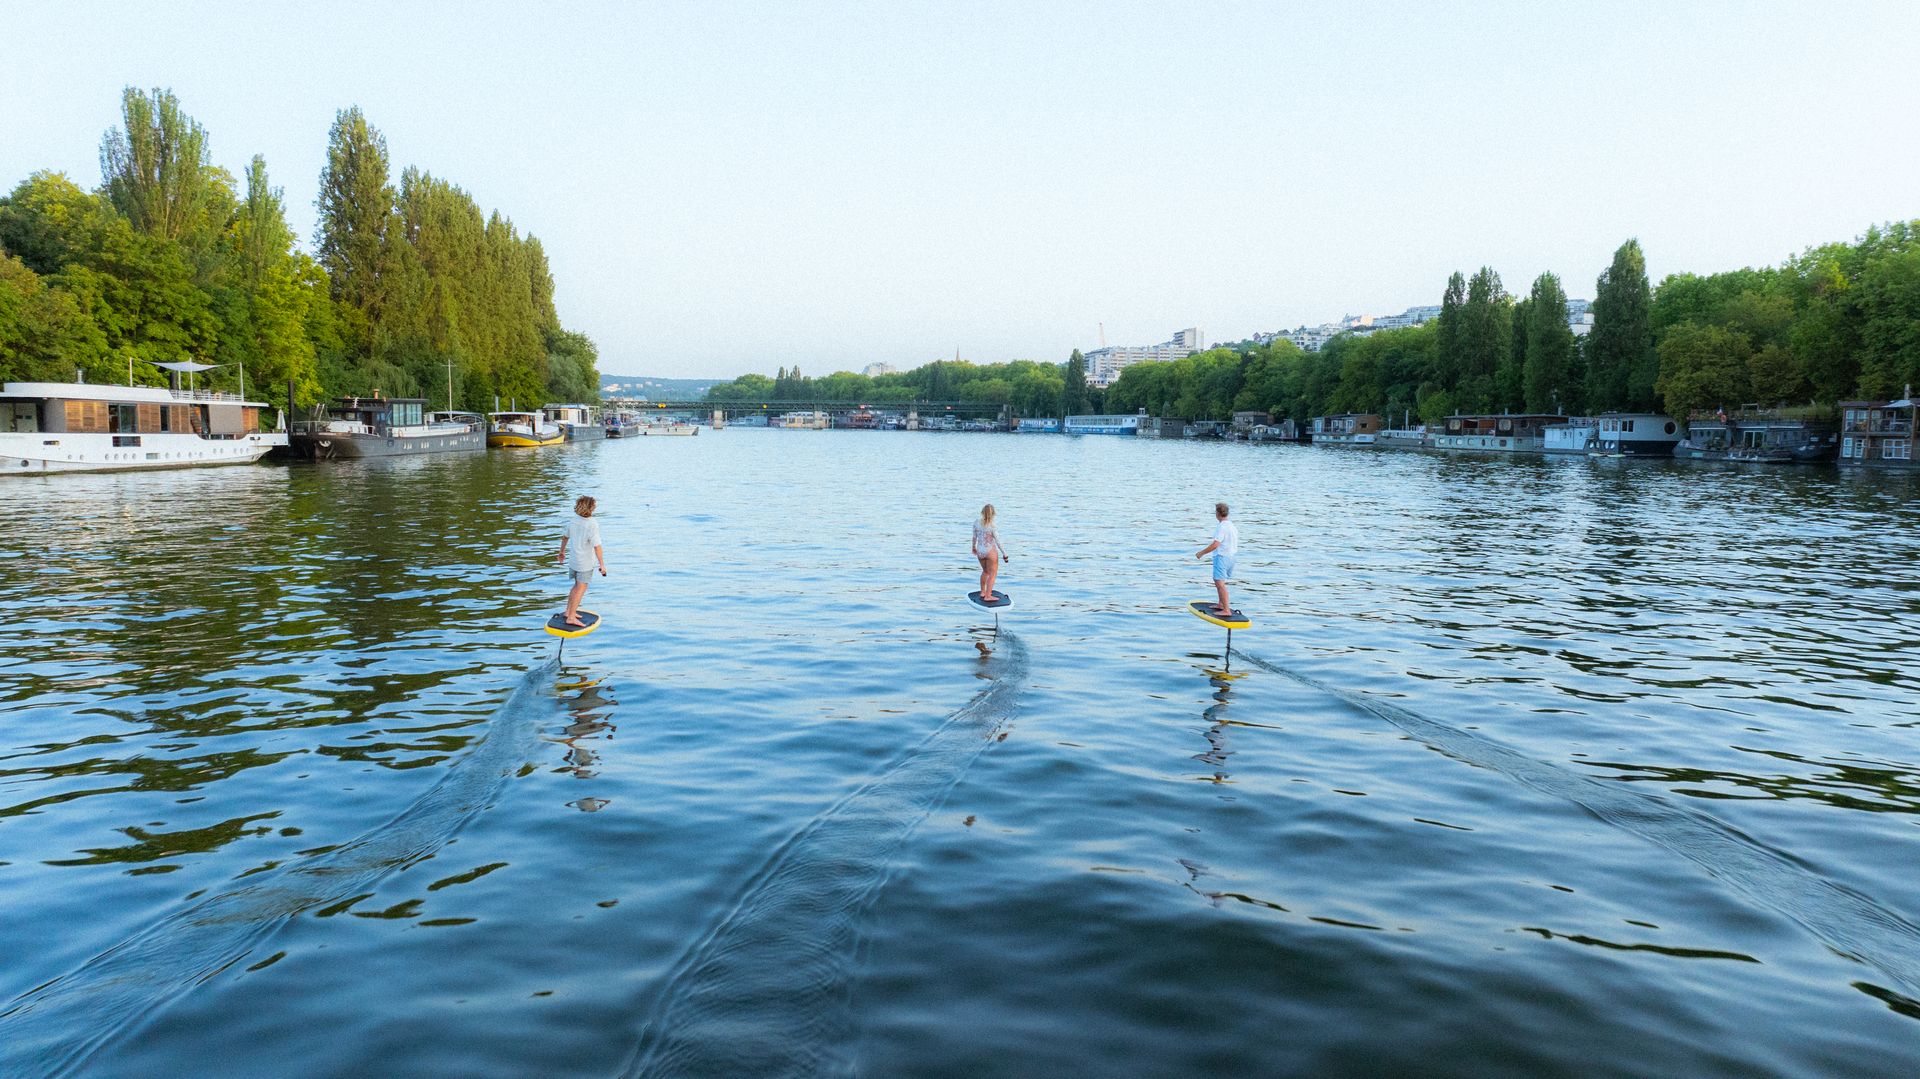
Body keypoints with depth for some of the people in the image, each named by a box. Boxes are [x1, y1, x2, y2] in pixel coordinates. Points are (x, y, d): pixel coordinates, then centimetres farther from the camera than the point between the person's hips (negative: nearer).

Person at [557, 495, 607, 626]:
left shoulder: (572, 521, -2)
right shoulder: (592, 525, -21)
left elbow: (565, 537, 11)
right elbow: (597, 546, -23)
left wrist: (562, 552, 27)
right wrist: (602, 565, -19)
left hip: (573, 560, 7)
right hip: (586, 562, -7)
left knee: (577, 586, 22)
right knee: (581, 589, -1)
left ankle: (568, 612, 26)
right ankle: (571, 617, -2)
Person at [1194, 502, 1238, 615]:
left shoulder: (1222, 527, -19)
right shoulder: (1232, 526, 12)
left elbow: (1215, 545, -25)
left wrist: (1202, 553, -15)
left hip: (1221, 557, -10)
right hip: (1231, 556, 10)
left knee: (1220, 583, -13)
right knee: (1218, 580, 25)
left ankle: (1226, 610, -19)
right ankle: (1221, 604, 34)